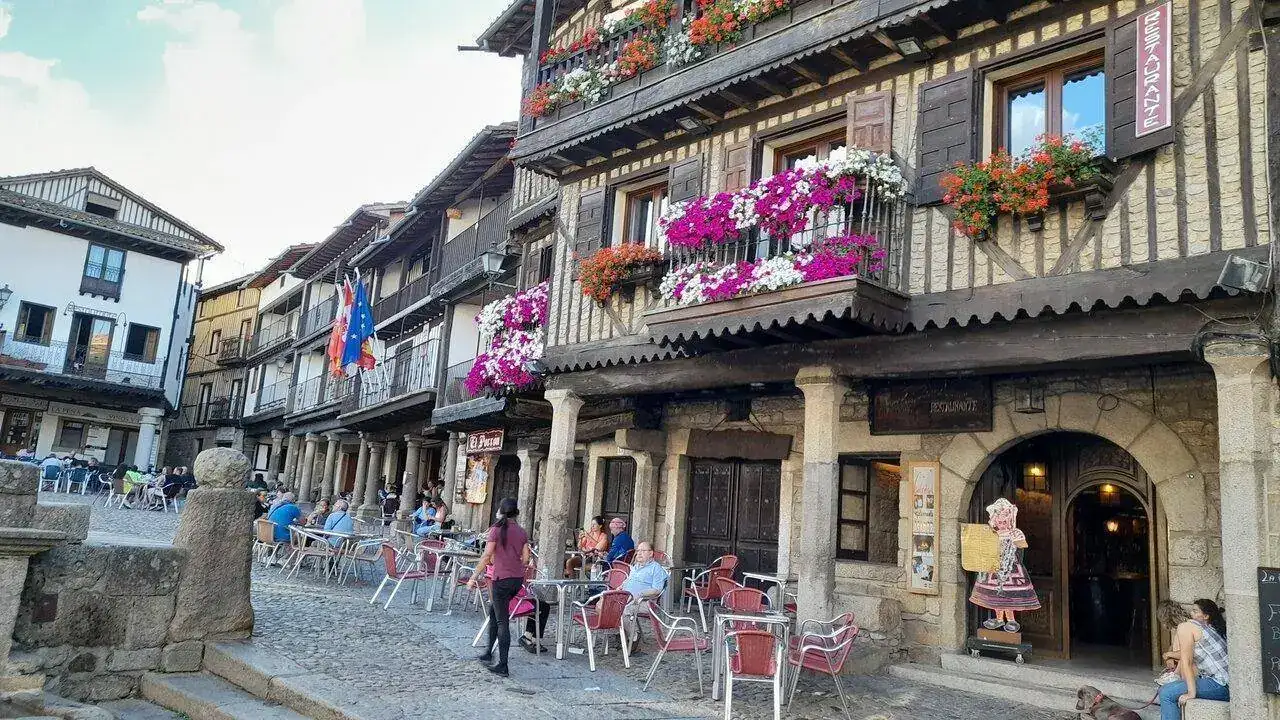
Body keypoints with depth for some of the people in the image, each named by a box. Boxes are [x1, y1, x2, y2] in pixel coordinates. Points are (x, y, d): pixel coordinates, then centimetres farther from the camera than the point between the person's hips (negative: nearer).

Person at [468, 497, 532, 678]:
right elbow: (525, 559, 7)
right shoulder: (522, 532, 7)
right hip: (518, 579, 6)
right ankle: (488, 652, 30)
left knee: (502, 622, -1)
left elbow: (486, 556, -12)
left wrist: (474, 577, -7)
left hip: (502, 579, -6)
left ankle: (502, 666, 3)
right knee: (493, 610, 24)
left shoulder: (497, 529, -9)